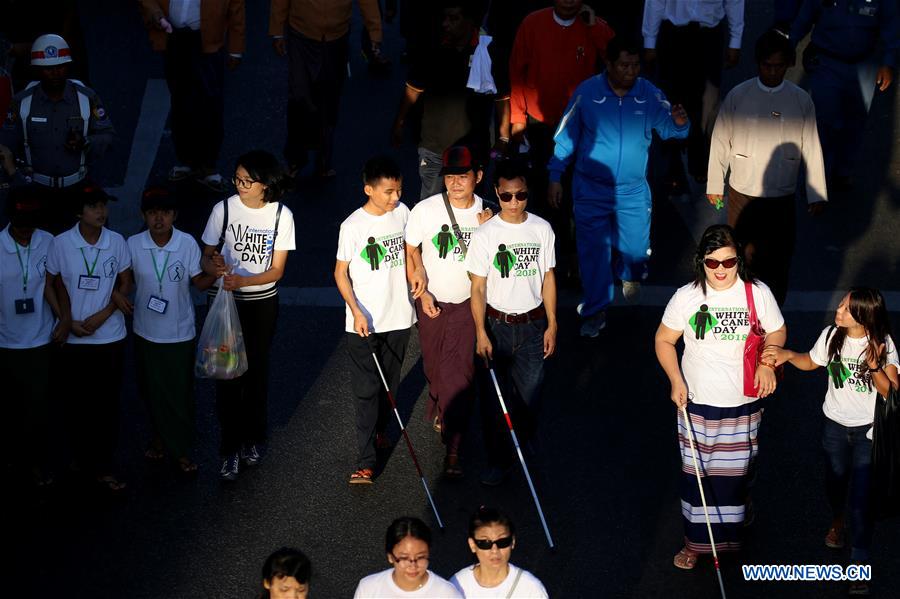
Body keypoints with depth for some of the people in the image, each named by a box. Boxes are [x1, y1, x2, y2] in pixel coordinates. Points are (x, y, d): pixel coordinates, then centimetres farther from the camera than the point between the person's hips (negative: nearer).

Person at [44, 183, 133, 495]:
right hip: (74, 339, -1)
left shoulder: (117, 242, -5)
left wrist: (102, 316, -9)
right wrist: (66, 320, -10)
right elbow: (53, 285, 1)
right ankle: (83, 457, 29)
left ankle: (102, 468, 12)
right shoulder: (60, 244, -8)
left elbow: (126, 284, 2)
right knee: (77, 403, 10)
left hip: (110, 337, 1)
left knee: (107, 404, 3)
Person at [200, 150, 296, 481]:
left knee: (256, 370, 12)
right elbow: (206, 257, -4)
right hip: (224, 301, -1)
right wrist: (214, 265, -28)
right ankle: (230, 448, 9)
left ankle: (251, 439, 30)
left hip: (262, 302, 1)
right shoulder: (224, 209, -10)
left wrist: (242, 281, -24)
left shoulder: (282, 215, -10)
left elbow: (276, 270, -9)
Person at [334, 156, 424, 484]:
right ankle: (366, 460, -2)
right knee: (366, 389, -4)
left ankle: (379, 429, 42)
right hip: (364, 322, -5)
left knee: (390, 382, 18)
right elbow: (341, 273, -9)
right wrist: (356, 312, -20)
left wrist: (415, 270, -2)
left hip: (399, 317, 5)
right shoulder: (353, 226, -16)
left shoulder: (402, 213, -1)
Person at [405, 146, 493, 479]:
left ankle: (453, 447, -3)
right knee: (434, 367, 17)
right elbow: (411, 251, -1)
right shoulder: (425, 210, -12)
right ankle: (439, 406, 50)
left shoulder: (486, 214, -8)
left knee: (459, 374, -8)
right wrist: (422, 292, -7)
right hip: (431, 302, 1)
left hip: (467, 304, -1)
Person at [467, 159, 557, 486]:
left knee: (529, 394, 6)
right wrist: (481, 333, -11)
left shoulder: (542, 229, -3)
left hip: (532, 324, 2)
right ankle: (498, 459, 19)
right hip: (497, 323, -2)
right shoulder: (485, 235, -10)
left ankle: (523, 446, 31)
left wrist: (551, 325, 4)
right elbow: (478, 288, -6)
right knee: (494, 396, 5)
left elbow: (548, 278, 5)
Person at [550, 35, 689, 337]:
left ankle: (630, 276, 47)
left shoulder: (650, 94, -9)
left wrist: (679, 123, -32)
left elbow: (668, 128, -8)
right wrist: (555, 177, -3)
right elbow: (567, 136, -4)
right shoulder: (586, 92, -12)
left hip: (633, 190, 1)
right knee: (593, 251, 3)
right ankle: (595, 310, 19)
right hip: (591, 188, -1)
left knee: (635, 247, 11)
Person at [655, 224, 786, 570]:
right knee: (697, 473, 7)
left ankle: (734, 527, 39)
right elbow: (664, 340, 0)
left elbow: (777, 332, 5)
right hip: (697, 402, 0)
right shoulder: (687, 297, -10)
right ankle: (696, 540, 23)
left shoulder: (757, 293, -9)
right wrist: (675, 380, -12)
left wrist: (767, 364, -14)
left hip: (744, 403, 1)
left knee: (737, 470, 15)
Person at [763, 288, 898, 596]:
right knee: (835, 479, 22)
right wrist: (788, 355, -12)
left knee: (862, 496, -6)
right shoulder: (831, 336, -12)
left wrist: (874, 366, -33)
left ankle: (859, 564, 4)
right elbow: (810, 362, 7)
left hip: (868, 430, -3)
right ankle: (837, 521, 55)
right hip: (835, 426, 3)